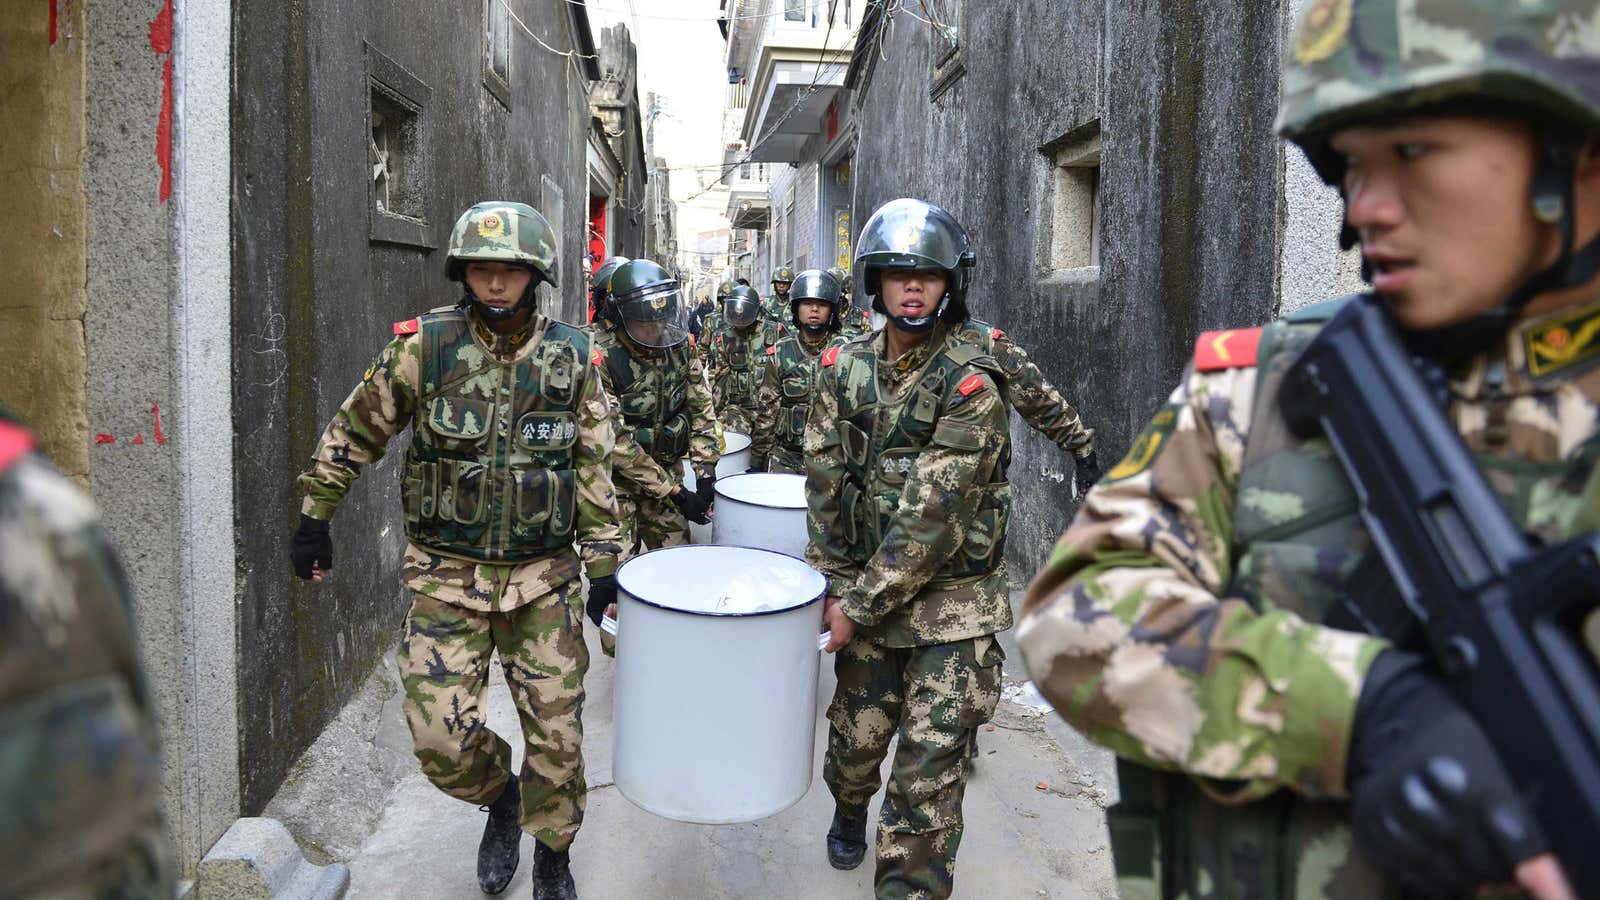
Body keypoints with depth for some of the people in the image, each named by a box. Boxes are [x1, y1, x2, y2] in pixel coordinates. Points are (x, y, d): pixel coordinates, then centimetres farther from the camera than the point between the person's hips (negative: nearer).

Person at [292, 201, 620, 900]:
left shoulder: (572, 358, -1)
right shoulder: (424, 346, -5)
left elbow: (594, 468, 4)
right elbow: (353, 432, 6)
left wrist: (603, 562, 2)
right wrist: (314, 518, 9)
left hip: (544, 578, 1)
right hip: (445, 574, 0)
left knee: (556, 733, 5)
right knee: (440, 736, -5)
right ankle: (500, 796, 30)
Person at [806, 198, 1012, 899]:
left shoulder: (969, 385, -15)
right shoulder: (846, 368, 2)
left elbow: (934, 513, -19)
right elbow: (825, 480, 3)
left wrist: (860, 605, -16)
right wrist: (833, 583, -3)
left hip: (951, 606, -4)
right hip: (867, 593, 4)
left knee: (929, 770, -2)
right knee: (855, 735, 15)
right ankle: (849, 813, 47)